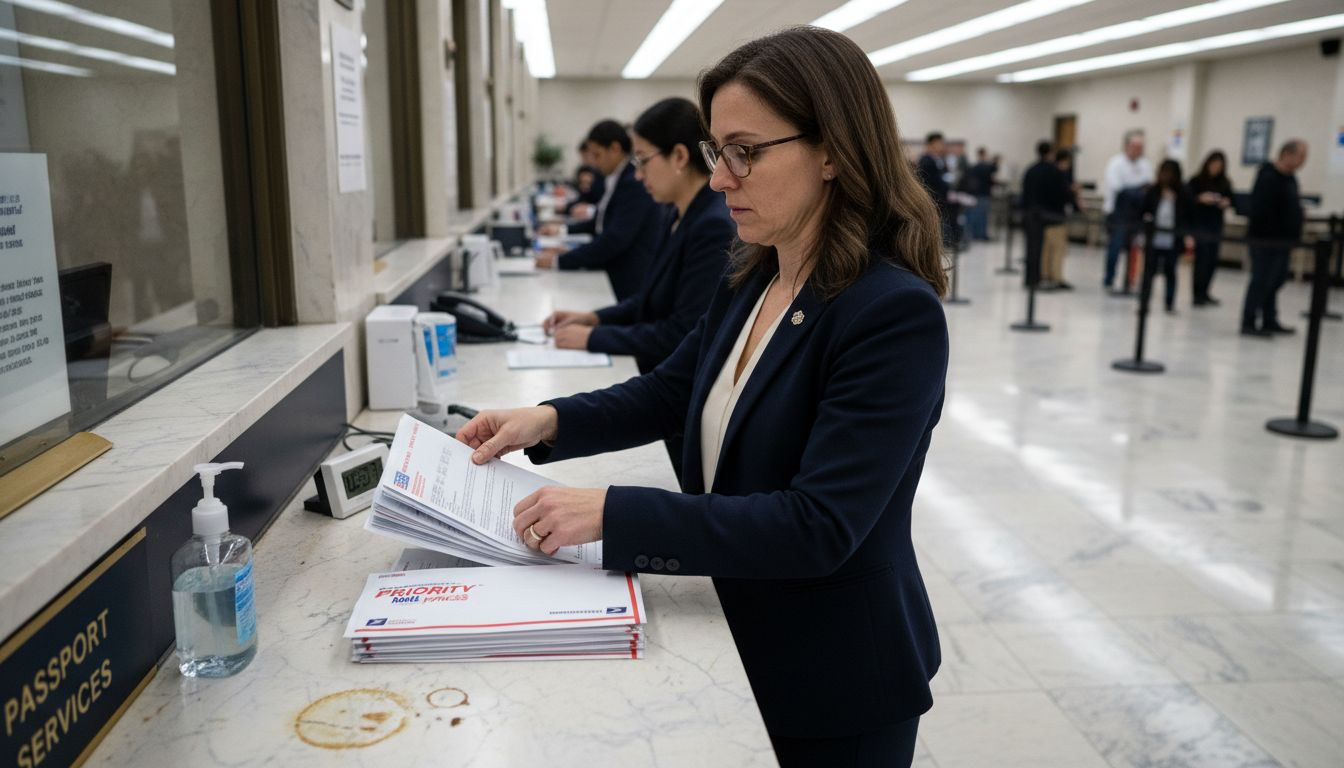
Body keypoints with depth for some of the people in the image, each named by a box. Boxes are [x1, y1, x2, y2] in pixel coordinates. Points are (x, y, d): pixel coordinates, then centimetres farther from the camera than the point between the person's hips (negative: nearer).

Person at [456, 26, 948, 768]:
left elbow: (818, 527, -30)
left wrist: (610, 514, -31)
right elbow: (672, 391, 13)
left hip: (834, 672, -7)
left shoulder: (895, 313, -26)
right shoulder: (747, 280, -1)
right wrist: (549, 421, -3)